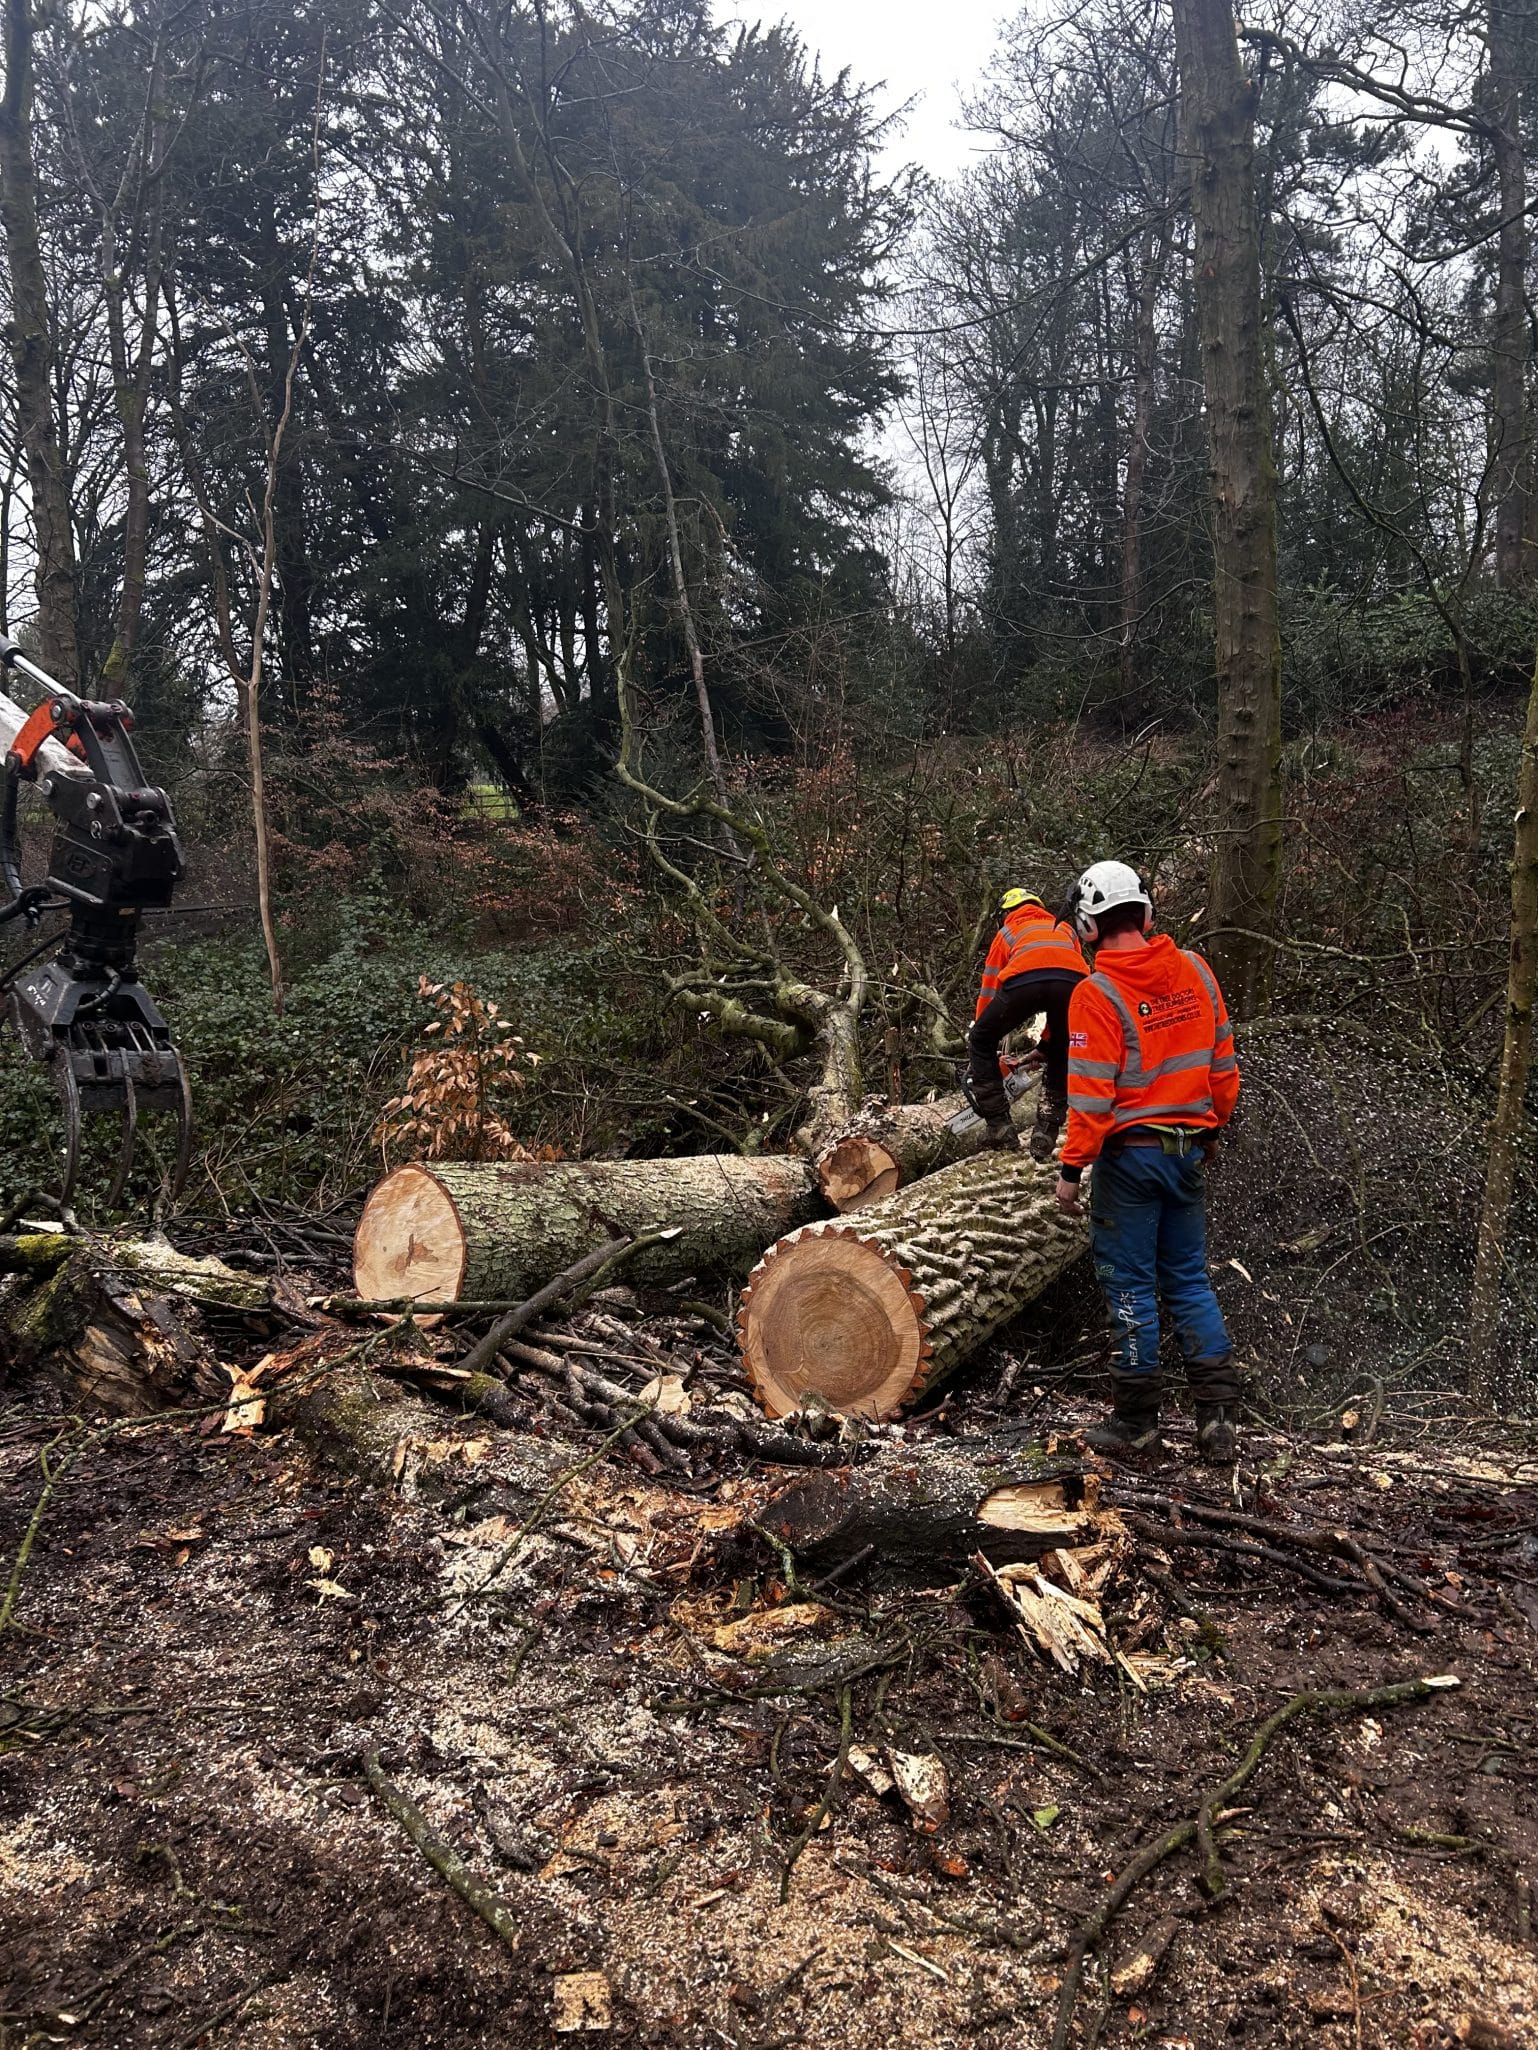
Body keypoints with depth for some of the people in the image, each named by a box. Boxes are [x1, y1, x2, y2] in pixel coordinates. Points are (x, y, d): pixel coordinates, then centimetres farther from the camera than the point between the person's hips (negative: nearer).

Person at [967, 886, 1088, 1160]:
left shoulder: (1007, 932, 38)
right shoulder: (1065, 929, 43)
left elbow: (988, 991, 35)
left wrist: (981, 1039, 43)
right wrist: (1047, 1040, 45)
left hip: (1023, 980, -2)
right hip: (1072, 981, 2)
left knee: (980, 1044, 20)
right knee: (1061, 1059, 25)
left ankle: (1000, 1126, 13)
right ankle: (1045, 1138, 19)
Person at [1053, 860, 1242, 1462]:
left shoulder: (1097, 994, -16)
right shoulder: (1195, 971, 1)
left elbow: (1092, 1095, -18)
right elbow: (1223, 1063, 7)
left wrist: (1072, 1169, -10)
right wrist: (1213, 1125, 21)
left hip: (1130, 1152, -5)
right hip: (1190, 1149, 5)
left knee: (1131, 1285, 5)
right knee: (1190, 1281, 15)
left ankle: (1135, 1418, 14)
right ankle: (1218, 1412, 11)